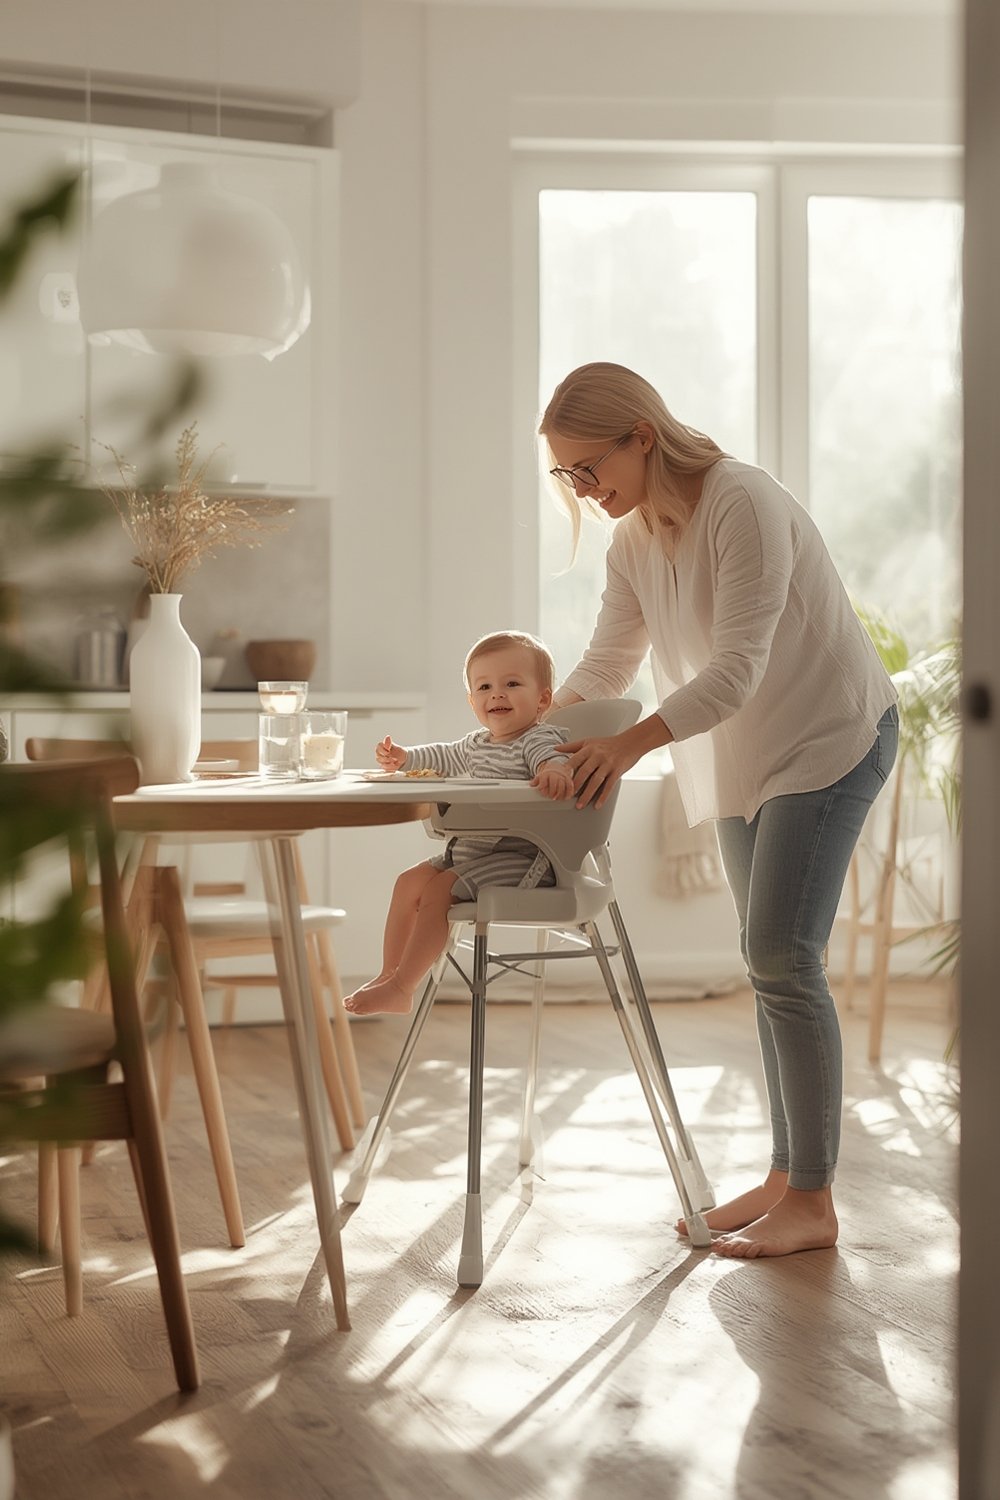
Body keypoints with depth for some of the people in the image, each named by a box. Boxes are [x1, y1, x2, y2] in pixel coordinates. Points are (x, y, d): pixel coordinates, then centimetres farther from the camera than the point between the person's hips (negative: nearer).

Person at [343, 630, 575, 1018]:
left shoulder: (539, 738, -12)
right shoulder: (478, 744, 15)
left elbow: (555, 759, -35)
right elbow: (446, 757, 38)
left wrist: (555, 772, -57)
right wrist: (404, 758, 28)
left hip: (519, 860, -10)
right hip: (469, 851, 10)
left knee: (439, 889, -21)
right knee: (410, 880, 5)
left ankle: (400, 986, -15)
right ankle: (388, 976, 10)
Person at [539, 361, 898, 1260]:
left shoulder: (742, 505, -24)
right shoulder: (633, 544, 3)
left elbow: (737, 669, -29)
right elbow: (607, 662, 8)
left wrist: (633, 743, -38)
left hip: (832, 737, -8)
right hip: (744, 759, 8)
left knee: (783, 955, -15)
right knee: (770, 960, 8)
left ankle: (812, 1202, -9)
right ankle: (786, 1177, 15)